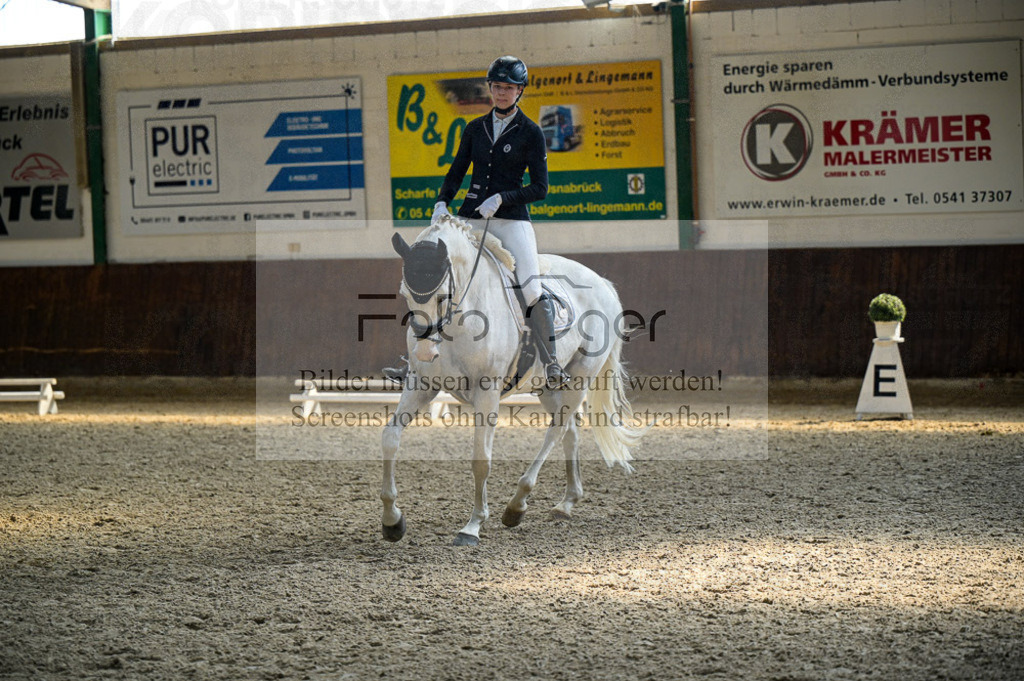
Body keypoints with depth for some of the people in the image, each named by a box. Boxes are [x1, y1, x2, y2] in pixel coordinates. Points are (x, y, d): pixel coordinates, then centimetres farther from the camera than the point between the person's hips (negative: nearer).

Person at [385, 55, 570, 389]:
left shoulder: (530, 133, -1)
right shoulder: (475, 128, 11)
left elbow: (539, 188, -4)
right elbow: (456, 172, 15)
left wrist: (500, 198, -16)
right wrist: (442, 202, -4)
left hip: (511, 219, -4)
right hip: (470, 217, 4)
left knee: (533, 291, -16)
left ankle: (551, 365, -7)